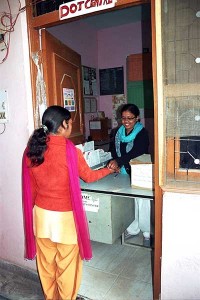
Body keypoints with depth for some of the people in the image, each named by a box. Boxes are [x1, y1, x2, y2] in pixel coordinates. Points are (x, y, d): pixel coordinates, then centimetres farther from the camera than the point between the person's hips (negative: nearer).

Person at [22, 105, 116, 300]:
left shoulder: (32, 148, -5)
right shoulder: (69, 150, -20)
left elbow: (31, 185, 4)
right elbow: (88, 176, -3)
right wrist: (109, 169, 14)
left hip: (41, 213, 6)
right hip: (64, 216, -5)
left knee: (46, 262, 22)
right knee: (67, 264, 15)